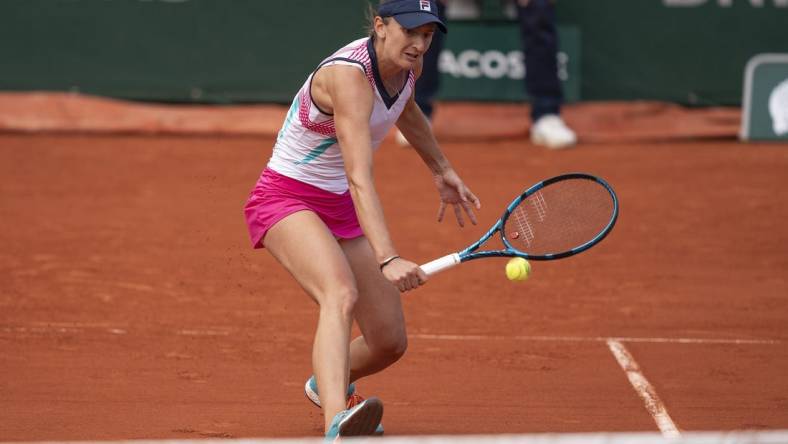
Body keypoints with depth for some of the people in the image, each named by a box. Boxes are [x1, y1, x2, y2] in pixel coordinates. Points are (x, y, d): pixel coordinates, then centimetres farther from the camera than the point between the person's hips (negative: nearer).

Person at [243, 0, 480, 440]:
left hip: (341, 208, 8)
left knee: (390, 342, 8)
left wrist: (442, 169, 28)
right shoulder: (350, 77, -30)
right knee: (342, 294, -38)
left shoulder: (408, 66, -4)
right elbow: (360, 179, -41)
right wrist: (389, 258, -52)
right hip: (286, 200, -8)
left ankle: (327, 384, 43)